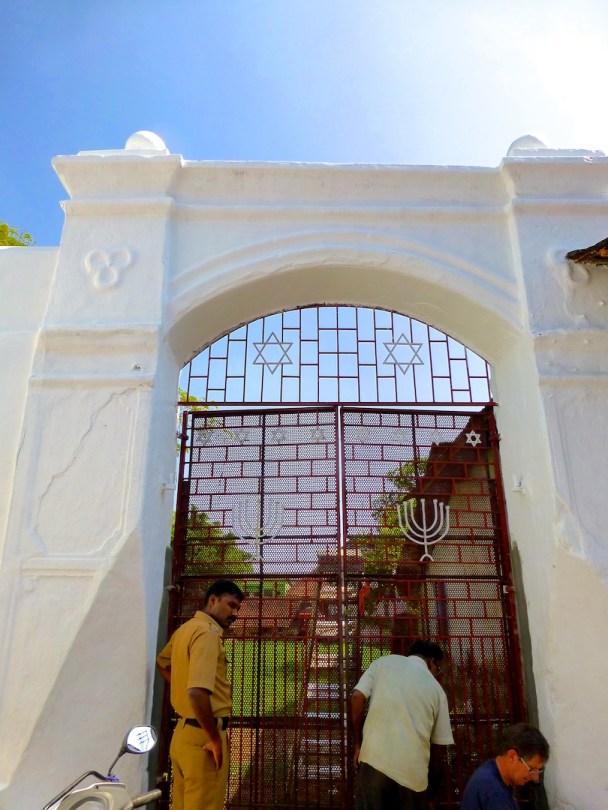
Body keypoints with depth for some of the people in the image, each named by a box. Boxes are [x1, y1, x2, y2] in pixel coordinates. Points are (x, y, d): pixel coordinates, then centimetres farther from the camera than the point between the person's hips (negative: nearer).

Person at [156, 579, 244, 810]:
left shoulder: (187, 628, 10)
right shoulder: (208, 633, -20)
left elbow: (163, 662, 29)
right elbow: (197, 692, -31)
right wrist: (214, 739, -20)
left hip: (184, 731, 10)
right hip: (202, 736, -10)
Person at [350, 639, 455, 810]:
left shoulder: (384, 662, 12)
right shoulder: (437, 690, 13)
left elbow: (356, 697, -1)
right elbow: (438, 744, 15)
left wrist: (358, 744, 9)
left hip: (375, 760, 0)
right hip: (413, 771, 1)